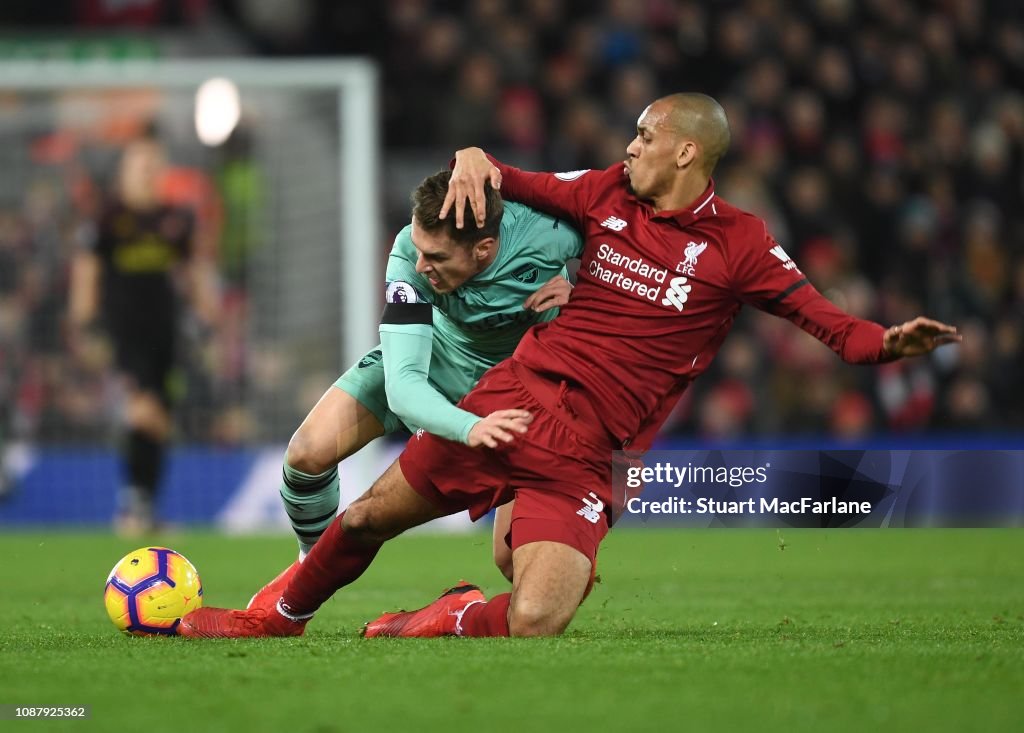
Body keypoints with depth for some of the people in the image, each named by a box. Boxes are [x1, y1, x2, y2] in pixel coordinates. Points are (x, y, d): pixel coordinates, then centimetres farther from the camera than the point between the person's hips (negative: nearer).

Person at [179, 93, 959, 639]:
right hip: (509, 398, 4)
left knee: (533, 621, -23)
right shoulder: (610, 192, 9)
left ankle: (446, 620, 10)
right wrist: (475, 160, -1)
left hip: (581, 454, -4)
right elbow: (513, 184, 22)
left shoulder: (737, 243, -3)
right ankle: (280, 617, 40)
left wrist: (886, 342, -27)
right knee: (367, 518, 11)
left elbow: (822, 317, -7)